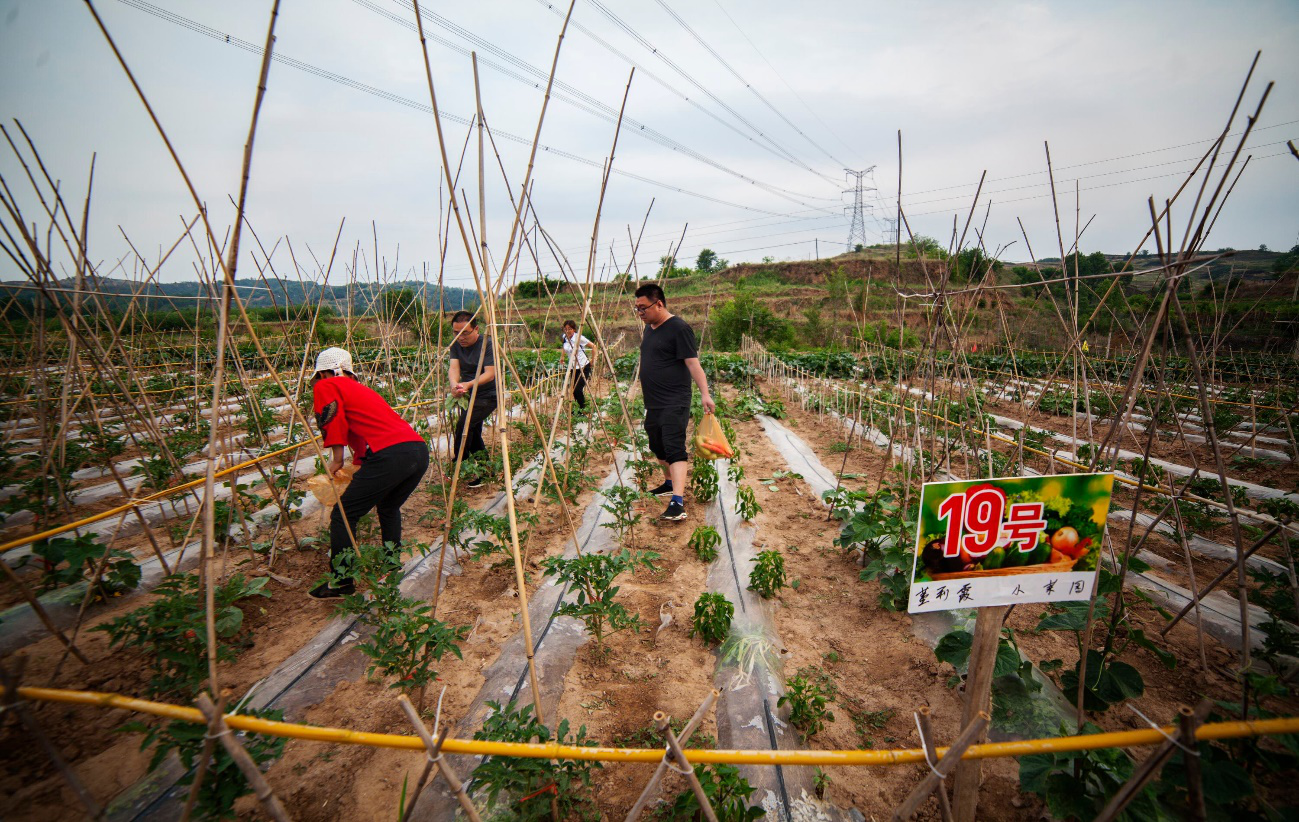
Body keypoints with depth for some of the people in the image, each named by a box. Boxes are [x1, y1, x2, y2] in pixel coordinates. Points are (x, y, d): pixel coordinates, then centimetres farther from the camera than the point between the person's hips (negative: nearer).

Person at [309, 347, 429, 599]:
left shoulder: (325, 386, 12)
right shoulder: (360, 388, 34)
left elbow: (332, 418, -5)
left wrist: (337, 459, 3)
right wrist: (358, 465, 55)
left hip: (390, 455, -8)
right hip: (420, 449, 8)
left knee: (342, 515, 8)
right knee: (389, 508, 31)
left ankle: (341, 583, 16)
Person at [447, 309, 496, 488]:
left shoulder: (487, 344, -18)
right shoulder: (456, 345, 1)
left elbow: (490, 373, -25)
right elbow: (454, 367, -12)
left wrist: (469, 384, -41)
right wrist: (454, 384, -34)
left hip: (487, 395, -7)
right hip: (469, 395, 8)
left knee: (464, 424, -21)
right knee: (473, 431, 12)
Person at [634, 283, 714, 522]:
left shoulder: (679, 328, -12)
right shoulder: (649, 328, 14)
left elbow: (693, 363, -18)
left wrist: (704, 393, -27)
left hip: (674, 403, -9)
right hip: (653, 404, 9)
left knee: (674, 448, -17)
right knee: (658, 447, 19)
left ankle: (678, 503, -22)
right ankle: (670, 483, 39)